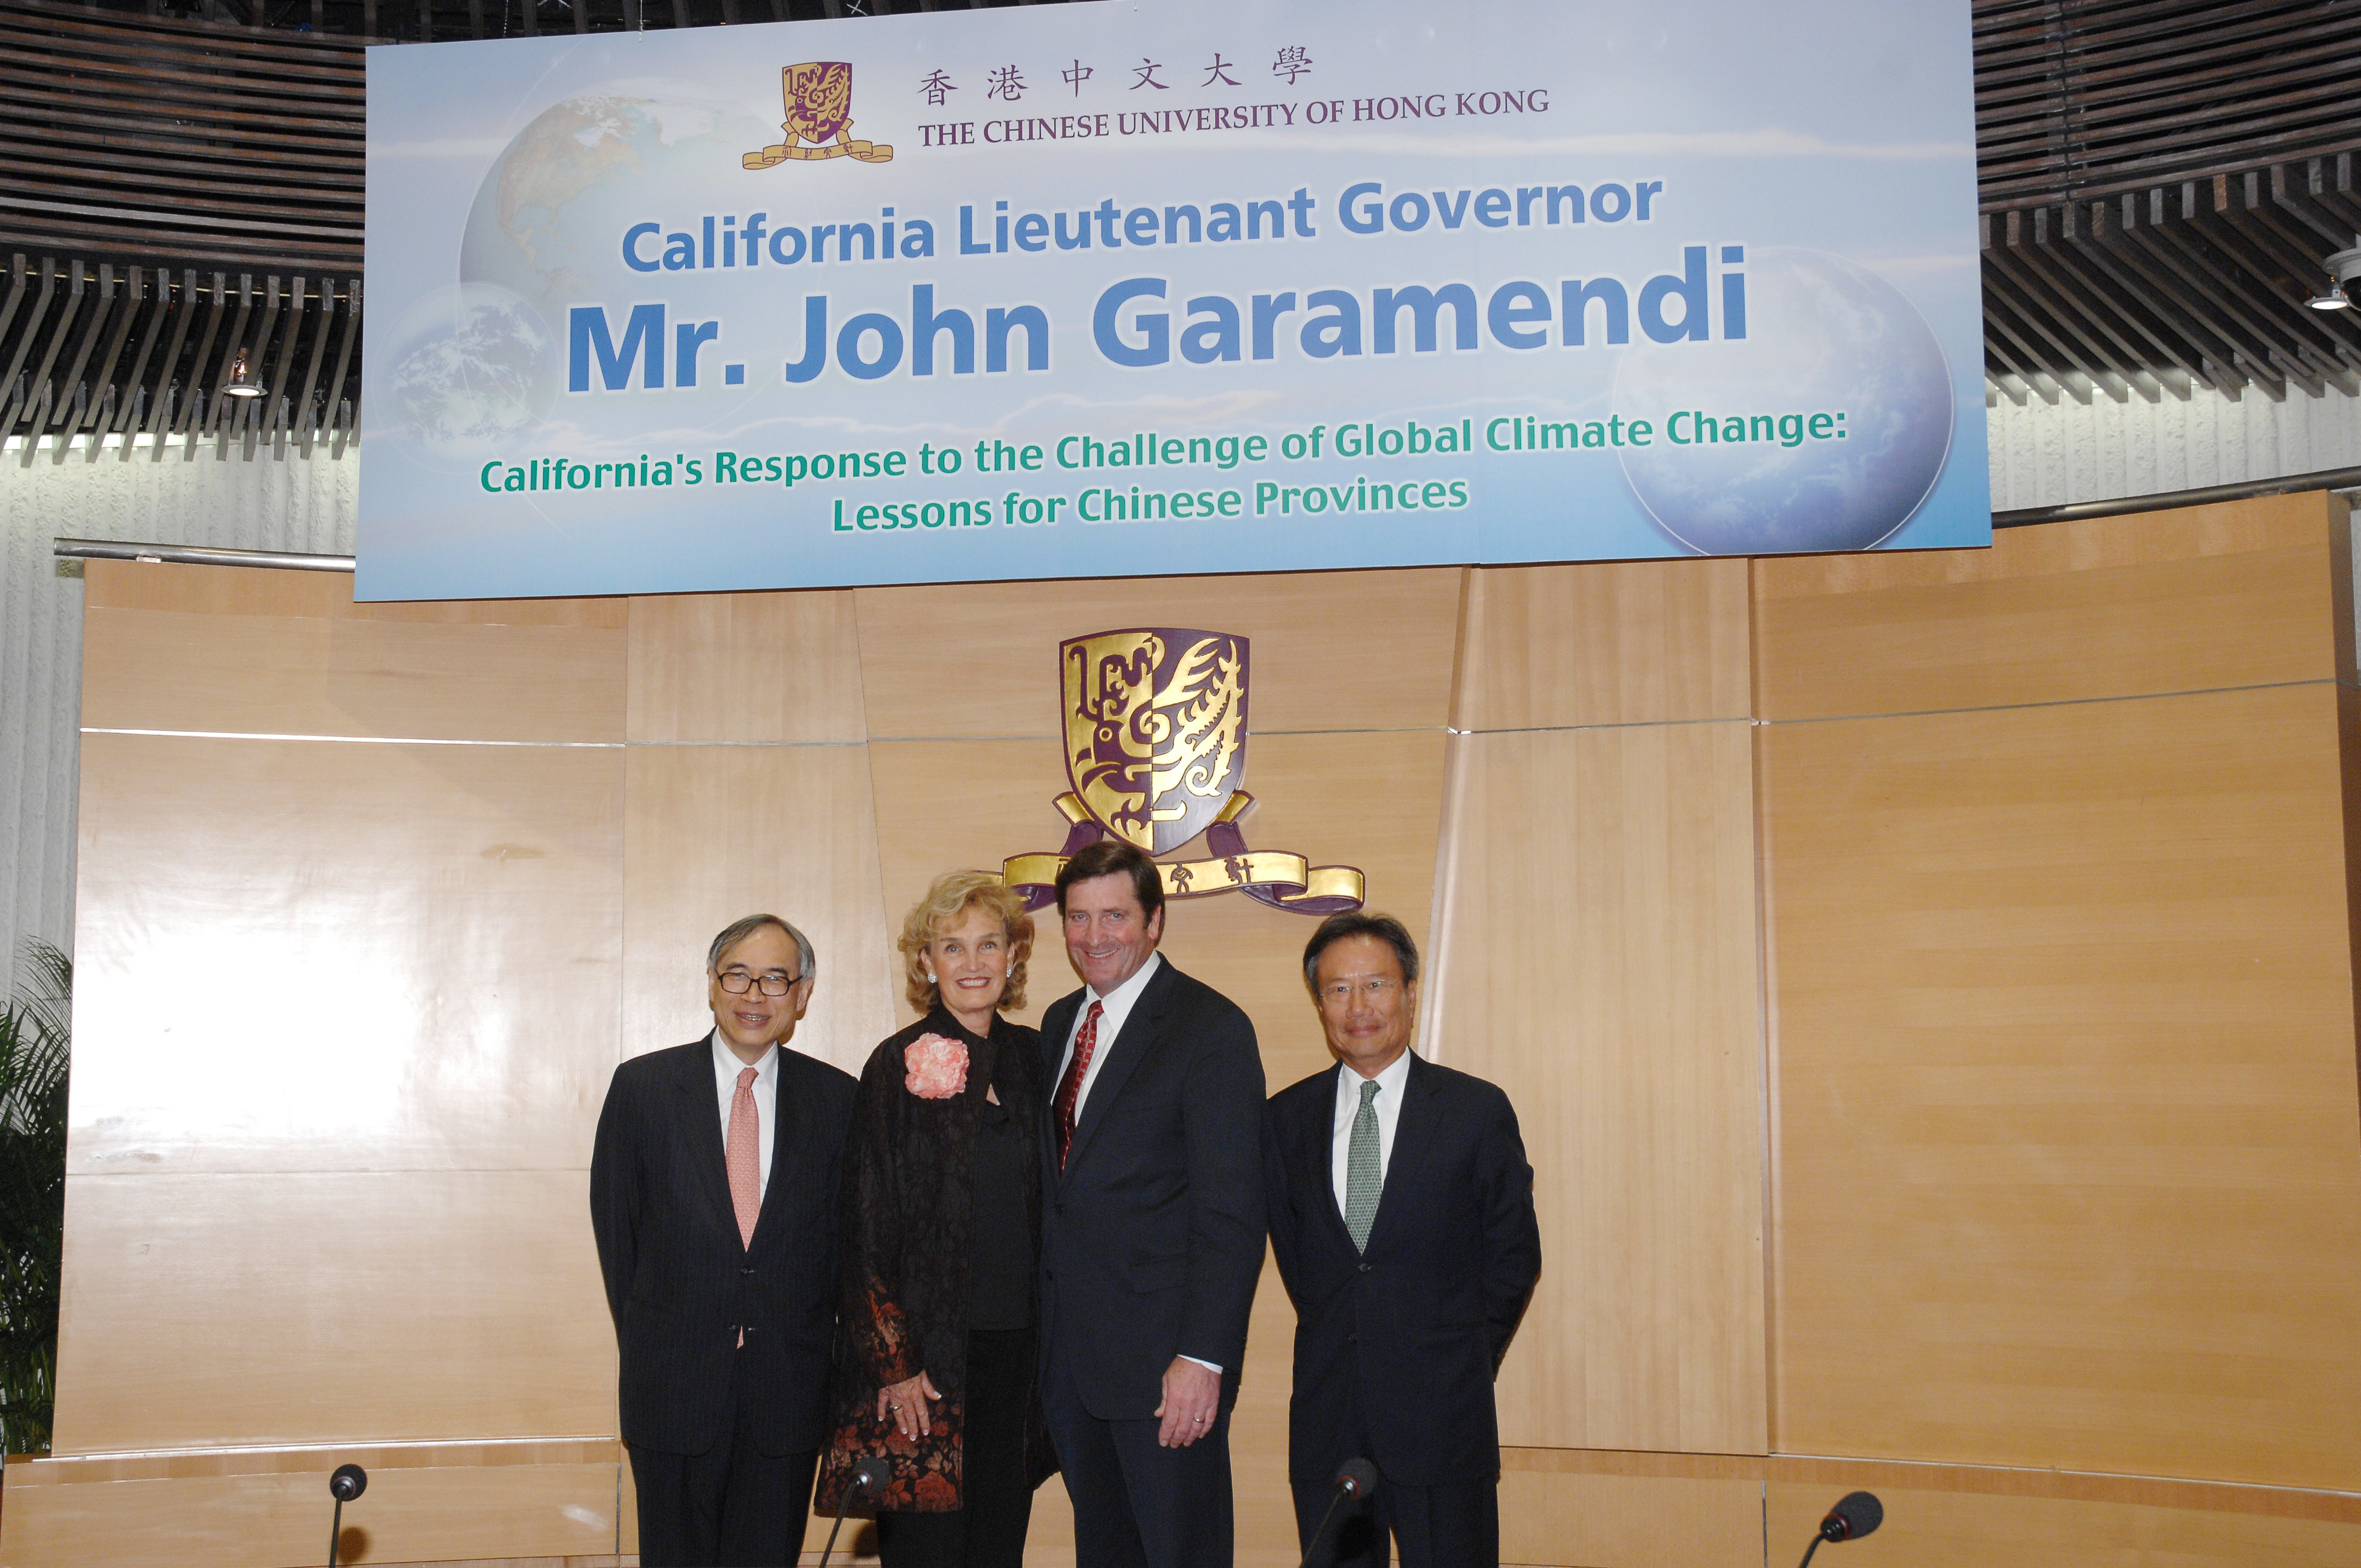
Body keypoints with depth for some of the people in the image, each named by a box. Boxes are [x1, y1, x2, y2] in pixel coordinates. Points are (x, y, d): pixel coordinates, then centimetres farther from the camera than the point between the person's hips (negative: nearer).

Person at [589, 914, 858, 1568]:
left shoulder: (836, 1098, 2)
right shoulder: (643, 1087, -1)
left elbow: (848, 1236, 6)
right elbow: (616, 1225, 4)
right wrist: (645, 1346, 4)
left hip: (790, 1388, 1)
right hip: (674, 1386, -1)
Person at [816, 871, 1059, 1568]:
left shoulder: (1032, 1058, 8)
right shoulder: (900, 1066, -6)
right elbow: (869, 1223, -6)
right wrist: (894, 1361, -11)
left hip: (1016, 1346, 5)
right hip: (926, 1352, -4)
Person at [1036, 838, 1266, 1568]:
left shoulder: (1211, 1027, -10)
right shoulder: (1059, 1023, 12)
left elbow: (1231, 1213, -14)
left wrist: (1203, 1357, -20)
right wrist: (1041, 1329, 8)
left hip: (1162, 1355, -7)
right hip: (1067, 1351, 7)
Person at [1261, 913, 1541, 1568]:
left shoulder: (1477, 1110, -2)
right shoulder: (1286, 1119, 6)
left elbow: (1515, 1254, 3)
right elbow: (1291, 1248, 13)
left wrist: (1465, 1362, 4)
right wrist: (1335, 1340, 8)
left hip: (1441, 1415, -2)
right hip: (1326, 1413, 3)